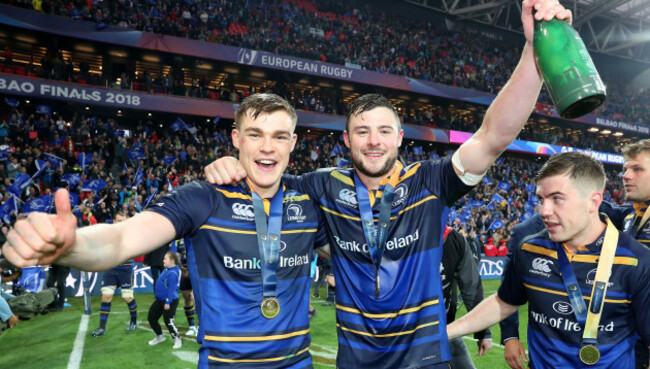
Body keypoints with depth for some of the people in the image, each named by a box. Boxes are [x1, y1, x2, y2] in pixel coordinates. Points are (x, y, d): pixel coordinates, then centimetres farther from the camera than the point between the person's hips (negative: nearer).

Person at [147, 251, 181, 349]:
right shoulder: (167, 270, 8)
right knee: (151, 318, 17)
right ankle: (159, 336, 35)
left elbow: (171, 288, -24)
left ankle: (177, 340, 12)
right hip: (160, 300, 11)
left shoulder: (173, 273, -23)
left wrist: (168, 302, -23)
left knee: (168, 321, -6)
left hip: (170, 301, -11)